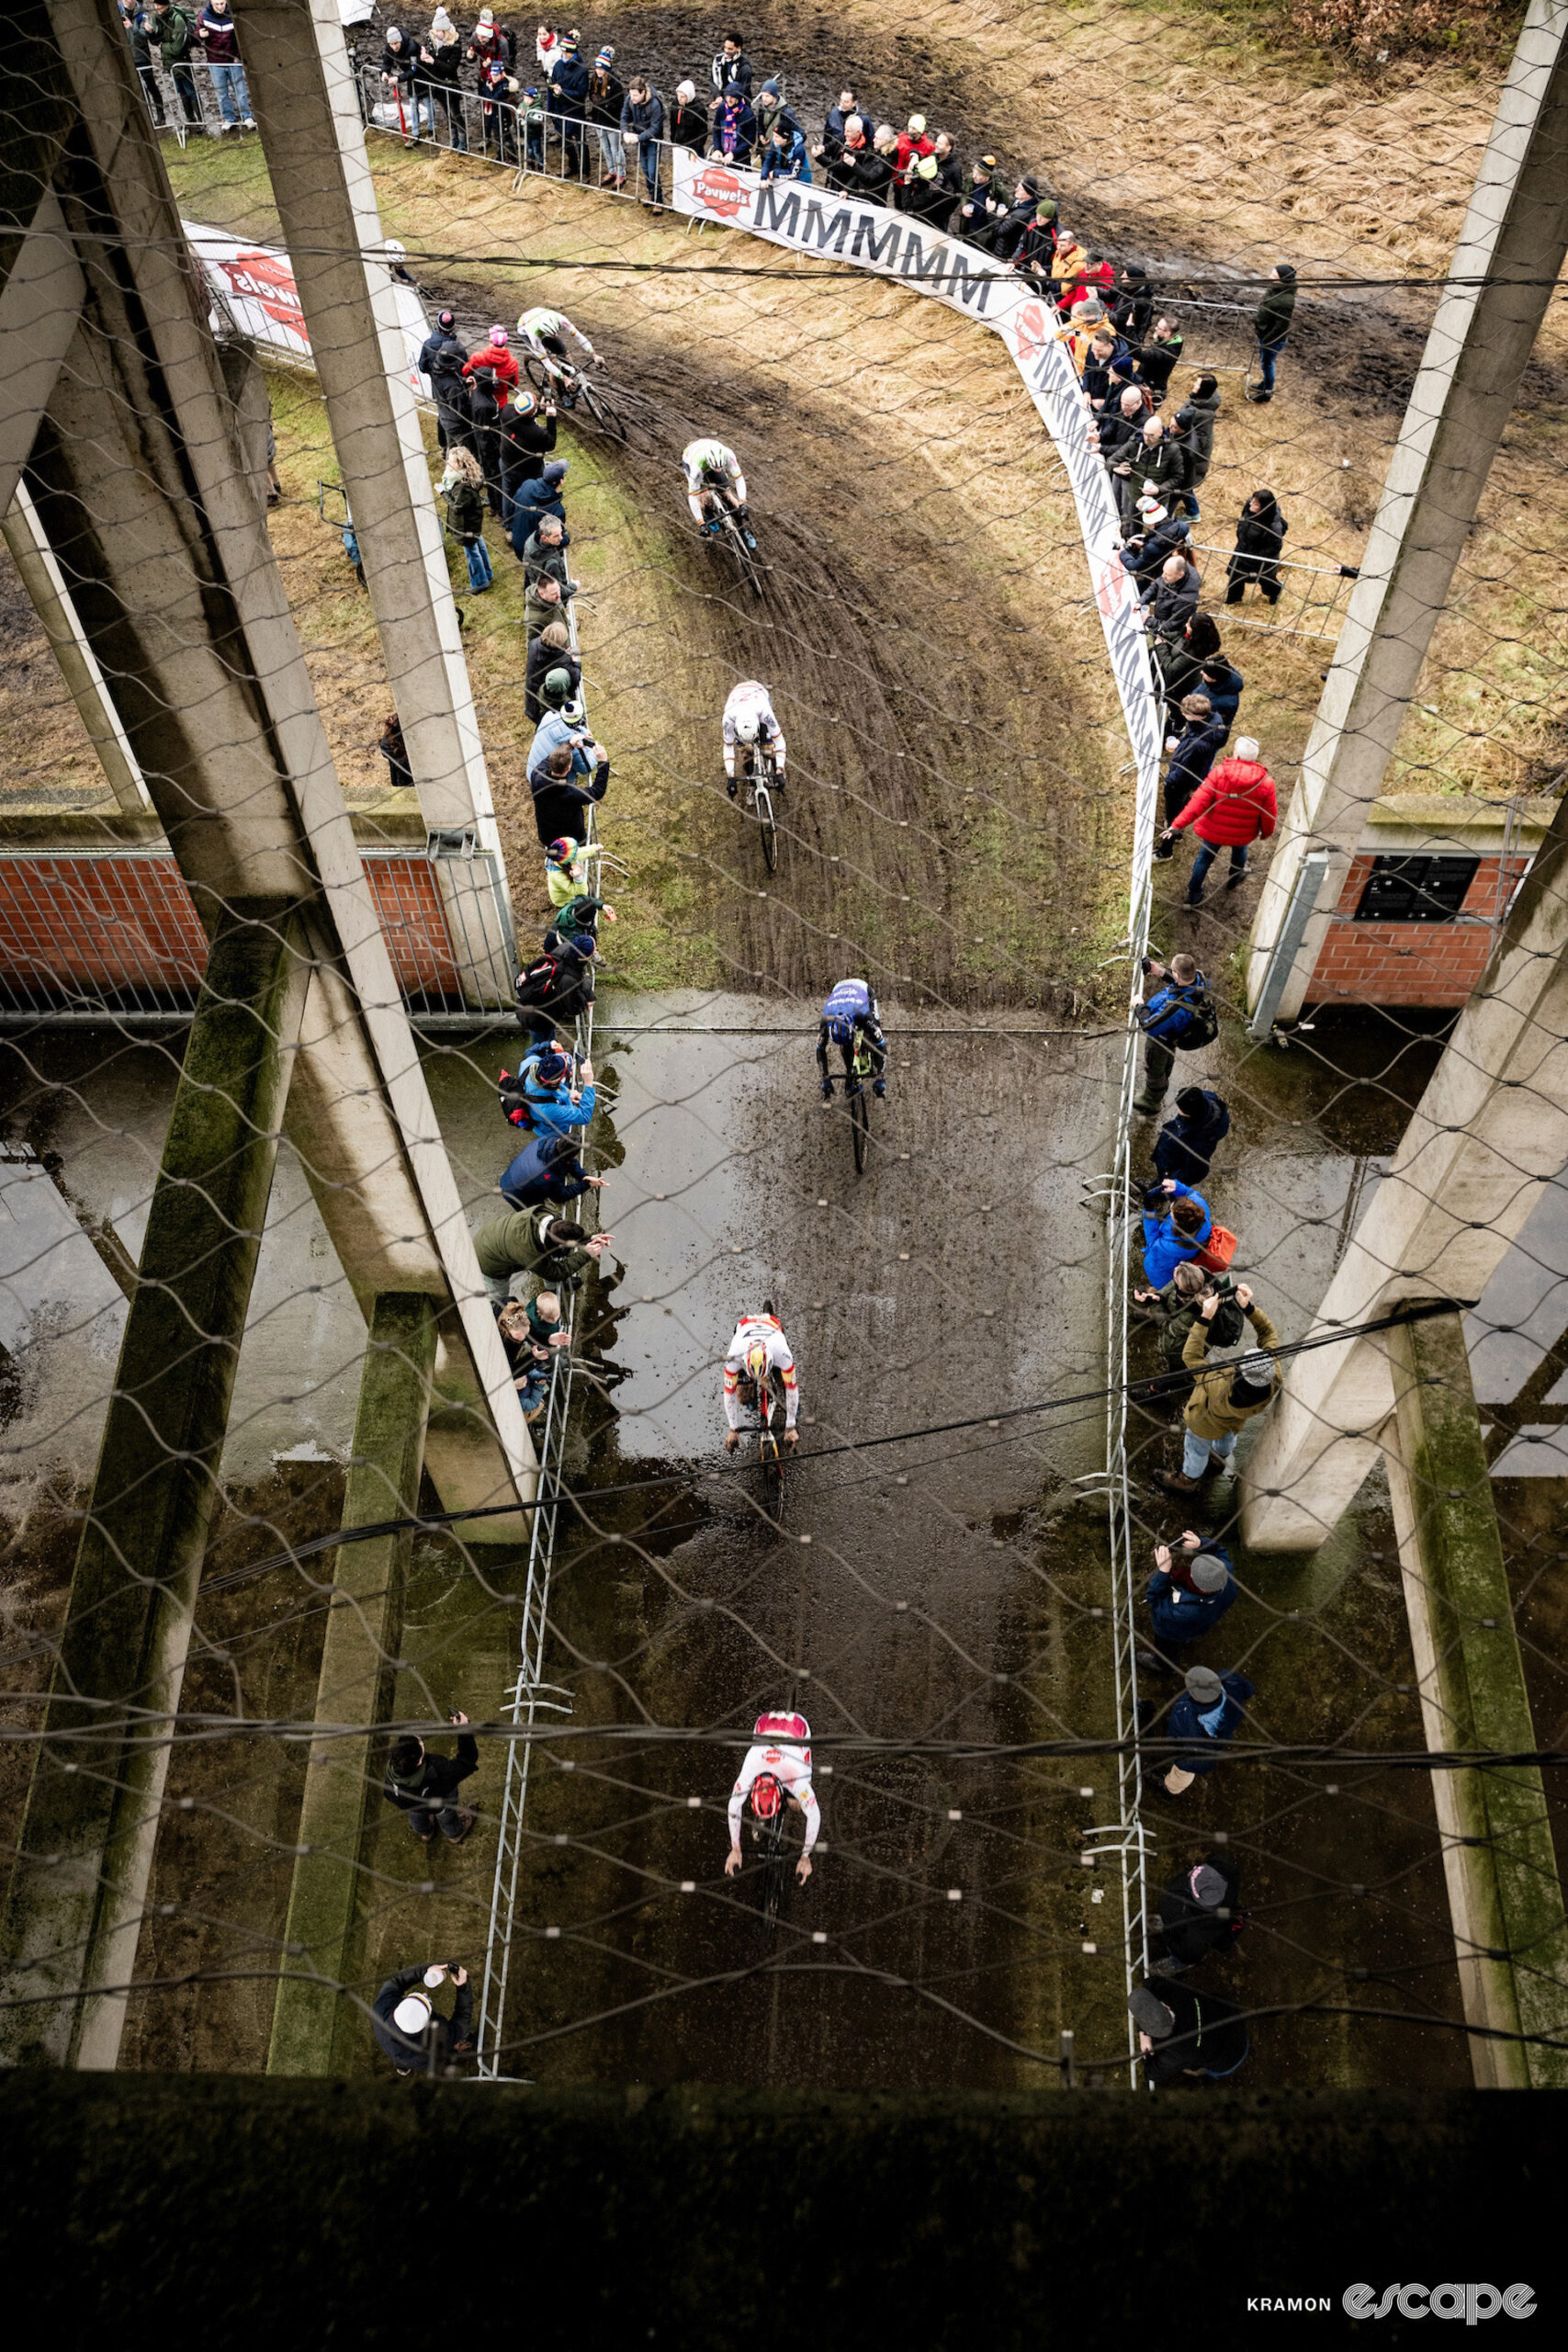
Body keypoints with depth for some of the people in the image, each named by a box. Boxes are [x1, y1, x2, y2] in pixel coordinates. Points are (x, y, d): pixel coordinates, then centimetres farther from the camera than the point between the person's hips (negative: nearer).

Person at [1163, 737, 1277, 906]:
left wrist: (1177, 825, -24)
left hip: (1213, 831, -2)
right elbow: (1269, 815, -10)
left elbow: (1199, 802, -27)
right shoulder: (1266, 782, -19)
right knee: (1240, 849, 35)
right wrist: (1266, 832, 12)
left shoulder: (1219, 773, -25)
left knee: (1205, 858, 22)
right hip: (1242, 835, 2)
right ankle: (1233, 879, 60)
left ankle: (1194, 896, 34)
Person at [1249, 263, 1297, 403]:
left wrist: (1266, 341, -19)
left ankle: (1267, 393, 33)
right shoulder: (1273, 289, -9)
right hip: (1264, 333, 8)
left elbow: (1281, 327, -27)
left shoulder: (1285, 301, -34)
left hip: (1273, 340, -8)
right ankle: (1264, 384, 51)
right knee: (1263, 361, 27)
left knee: (1268, 364, 12)